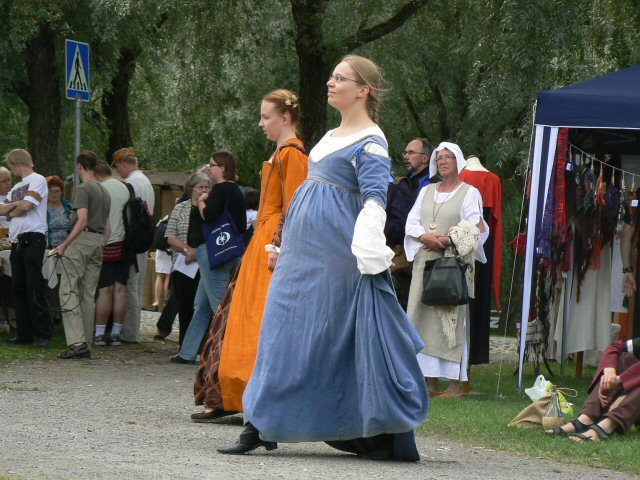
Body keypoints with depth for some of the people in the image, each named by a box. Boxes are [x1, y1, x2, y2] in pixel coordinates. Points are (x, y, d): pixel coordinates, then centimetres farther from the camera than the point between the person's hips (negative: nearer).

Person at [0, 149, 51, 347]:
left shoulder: (37, 181, -3)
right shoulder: (17, 187, 23)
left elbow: (26, 206, -14)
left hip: (33, 239, -9)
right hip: (17, 241, 9)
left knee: (35, 290, -10)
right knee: (19, 289, 7)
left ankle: (43, 335, -9)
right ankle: (25, 334, 10)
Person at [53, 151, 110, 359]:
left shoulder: (83, 189, -9)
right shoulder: (104, 191, 18)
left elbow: (82, 220, -19)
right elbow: (107, 225, 19)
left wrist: (65, 245, -18)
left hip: (82, 240, -8)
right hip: (99, 242, 8)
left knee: (69, 290, -8)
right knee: (89, 293, 10)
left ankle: (76, 341, -18)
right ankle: (86, 344, 9)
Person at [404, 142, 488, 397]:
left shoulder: (469, 193, 3)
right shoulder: (427, 192, 19)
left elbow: (475, 229, -7)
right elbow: (411, 223, 11)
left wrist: (450, 239, -21)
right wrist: (426, 237, -10)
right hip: (425, 260, 5)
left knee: (452, 319, -8)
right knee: (425, 319, 1)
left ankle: (455, 385, -8)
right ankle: (430, 382, 4)